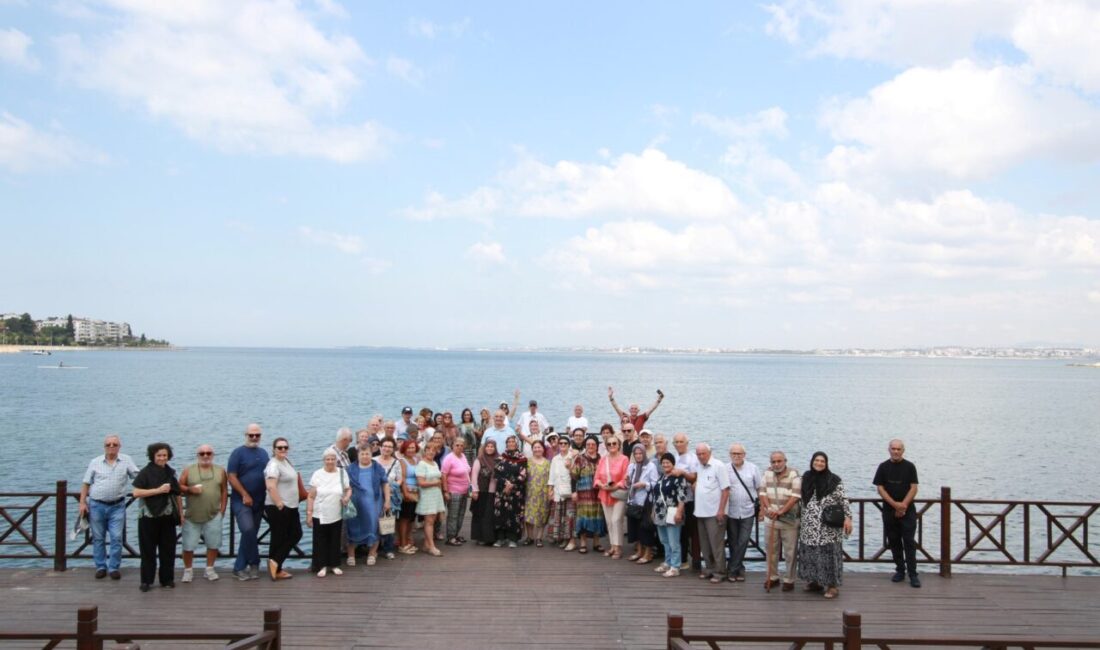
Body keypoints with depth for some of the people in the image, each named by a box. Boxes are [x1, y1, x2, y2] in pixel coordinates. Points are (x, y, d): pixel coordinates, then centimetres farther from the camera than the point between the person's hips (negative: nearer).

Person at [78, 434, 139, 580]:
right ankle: (101, 567, 19)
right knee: (98, 538, 8)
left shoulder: (126, 460, 1)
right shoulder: (95, 462, 3)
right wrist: (82, 503, 0)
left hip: (117, 506, -1)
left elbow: (138, 477, -1)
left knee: (116, 538, -3)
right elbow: (86, 483, 5)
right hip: (96, 505, 1)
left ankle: (114, 567, 7)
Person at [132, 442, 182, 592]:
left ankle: (167, 579, 15)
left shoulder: (170, 472, 11)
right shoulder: (145, 472, -3)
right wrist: (159, 490, -16)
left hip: (168, 517, 4)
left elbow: (177, 494, 17)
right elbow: (136, 493, -13)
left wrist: (181, 513, 14)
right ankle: (146, 581, 11)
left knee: (168, 549, 6)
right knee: (148, 550, 2)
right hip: (149, 517, -4)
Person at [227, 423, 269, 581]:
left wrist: (268, 493, 6)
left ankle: (239, 568, 16)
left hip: (259, 501, 6)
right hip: (242, 500, -6)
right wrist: (245, 495, -15)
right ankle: (254, 563, -5)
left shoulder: (263, 453, 12)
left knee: (251, 534, 7)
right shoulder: (238, 453, -5)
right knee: (248, 530, -20)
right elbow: (232, 477, -10)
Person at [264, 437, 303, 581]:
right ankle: (276, 570, 9)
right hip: (278, 508, -10)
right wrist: (279, 504, -28)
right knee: (279, 539, -1)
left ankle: (275, 562, 16)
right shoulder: (274, 465, -18)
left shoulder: (286, 461, 11)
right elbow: (271, 486, -30)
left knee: (296, 534, 12)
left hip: (291, 507, 10)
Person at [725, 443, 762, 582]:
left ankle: (731, 570, 5)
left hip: (747, 512, 0)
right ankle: (739, 569, 20)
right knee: (733, 543, 7)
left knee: (743, 542, -4)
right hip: (730, 512, 0)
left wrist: (762, 508, 2)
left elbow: (760, 489, 5)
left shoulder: (753, 469, 0)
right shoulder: (724, 469, -2)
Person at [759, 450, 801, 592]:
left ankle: (789, 580, 11)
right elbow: (762, 493, 4)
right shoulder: (767, 474, 6)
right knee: (771, 550, 11)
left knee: (790, 552, 1)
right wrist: (769, 508, -13)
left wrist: (781, 511, -23)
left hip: (790, 520, -4)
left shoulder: (793, 475, -9)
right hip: (771, 519, 4)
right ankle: (772, 577, 23)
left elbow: (795, 496, -17)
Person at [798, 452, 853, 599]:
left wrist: (848, 517, -14)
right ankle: (815, 581, 20)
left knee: (828, 553, -5)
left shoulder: (834, 480, -5)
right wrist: (801, 520, 18)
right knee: (810, 552, 7)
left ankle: (832, 585, 1)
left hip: (828, 526, -5)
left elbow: (843, 500, -6)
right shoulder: (806, 478, 10)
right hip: (810, 526, 5)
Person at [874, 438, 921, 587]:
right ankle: (900, 571, 18)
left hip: (908, 511, -2)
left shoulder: (909, 467, 0)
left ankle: (913, 574, -2)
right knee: (894, 542, 7)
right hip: (889, 511, 2)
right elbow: (880, 488, -1)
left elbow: (913, 488, -3)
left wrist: (904, 505, -14)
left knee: (909, 542, -4)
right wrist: (895, 504, -12)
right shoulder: (883, 467, 3)